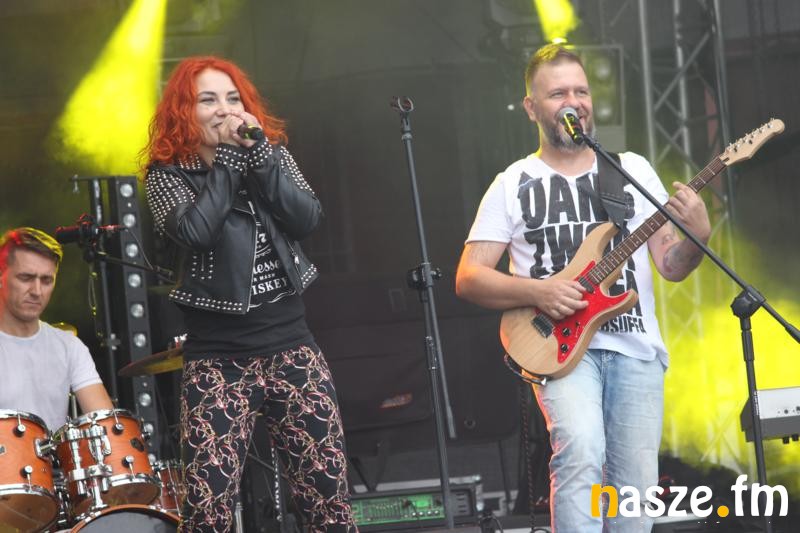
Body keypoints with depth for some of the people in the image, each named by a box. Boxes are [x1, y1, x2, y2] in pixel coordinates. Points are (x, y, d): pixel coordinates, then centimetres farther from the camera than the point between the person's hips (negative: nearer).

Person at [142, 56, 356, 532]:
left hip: (290, 345, 3)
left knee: (329, 490, 1)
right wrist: (229, 156, -12)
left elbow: (307, 218, -7)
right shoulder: (168, 175, -1)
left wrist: (257, 153, -14)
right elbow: (193, 232, -20)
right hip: (218, 359, -3)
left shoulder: (273, 155, 9)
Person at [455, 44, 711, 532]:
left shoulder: (633, 170, 11)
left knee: (635, 491, -2)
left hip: (636, 348, 3)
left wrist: (698, 237, -14)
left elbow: (671, 266, 9)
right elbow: (468, 278, 3)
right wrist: (536, 292, -13)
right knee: (581, 454, -28)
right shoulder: (513, 186, 6)